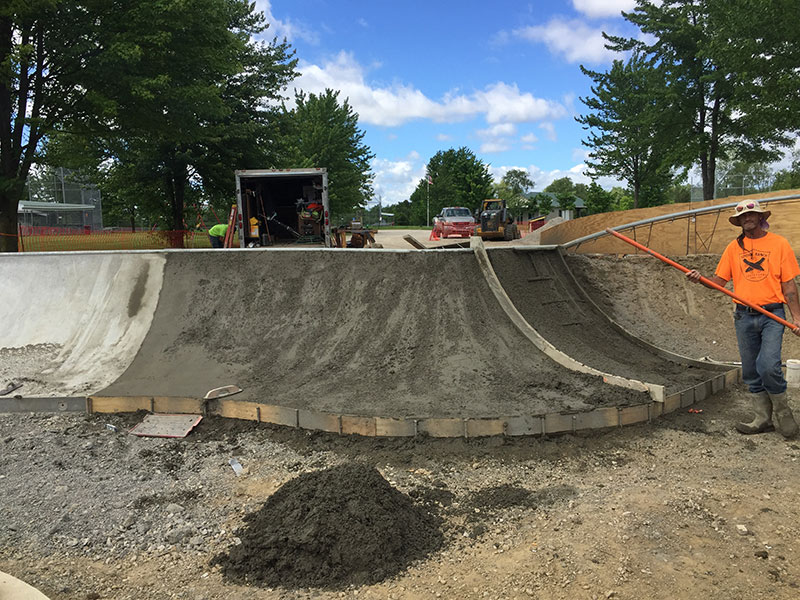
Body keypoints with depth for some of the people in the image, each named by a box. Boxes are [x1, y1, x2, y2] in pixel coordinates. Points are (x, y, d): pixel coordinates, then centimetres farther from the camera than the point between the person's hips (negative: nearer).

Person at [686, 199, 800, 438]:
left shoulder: (779, 244, 2)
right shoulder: (734, 247, 8)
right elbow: (719, 281, 5)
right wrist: (700, 278, -15)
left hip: (772, 315, -3)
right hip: (744, 317, 3)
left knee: (768, 366, -17)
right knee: (751, 371, 7)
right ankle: (763, 418, 20)